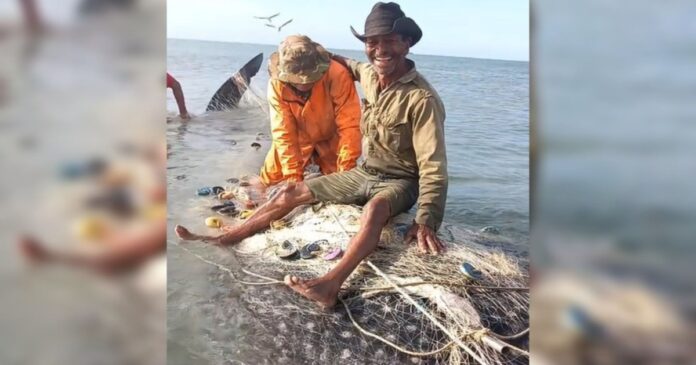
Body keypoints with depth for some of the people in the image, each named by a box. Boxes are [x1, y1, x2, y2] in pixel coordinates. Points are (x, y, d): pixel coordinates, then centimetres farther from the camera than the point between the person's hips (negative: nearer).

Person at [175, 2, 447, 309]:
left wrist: (426, 220, -35)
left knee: (375, 208, -43)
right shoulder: (370, 75, -2)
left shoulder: (422, 99, -24)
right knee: (292, 193, 1)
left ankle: (330, 285, -57)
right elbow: (355, 67, 27)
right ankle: (222, 240, 4)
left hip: (399, 181, -7)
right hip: (364, 172, 7)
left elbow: (433, 168, -25)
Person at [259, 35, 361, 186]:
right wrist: (293, 178, -29)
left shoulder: (337, 74, -34)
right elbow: (283, 133, -24)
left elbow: (349, 126, -32)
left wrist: (345, 173, -34)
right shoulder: (276, 84, -26)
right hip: (298, 139, 2)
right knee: (270, 181, 1)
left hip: (331, 139, -1)